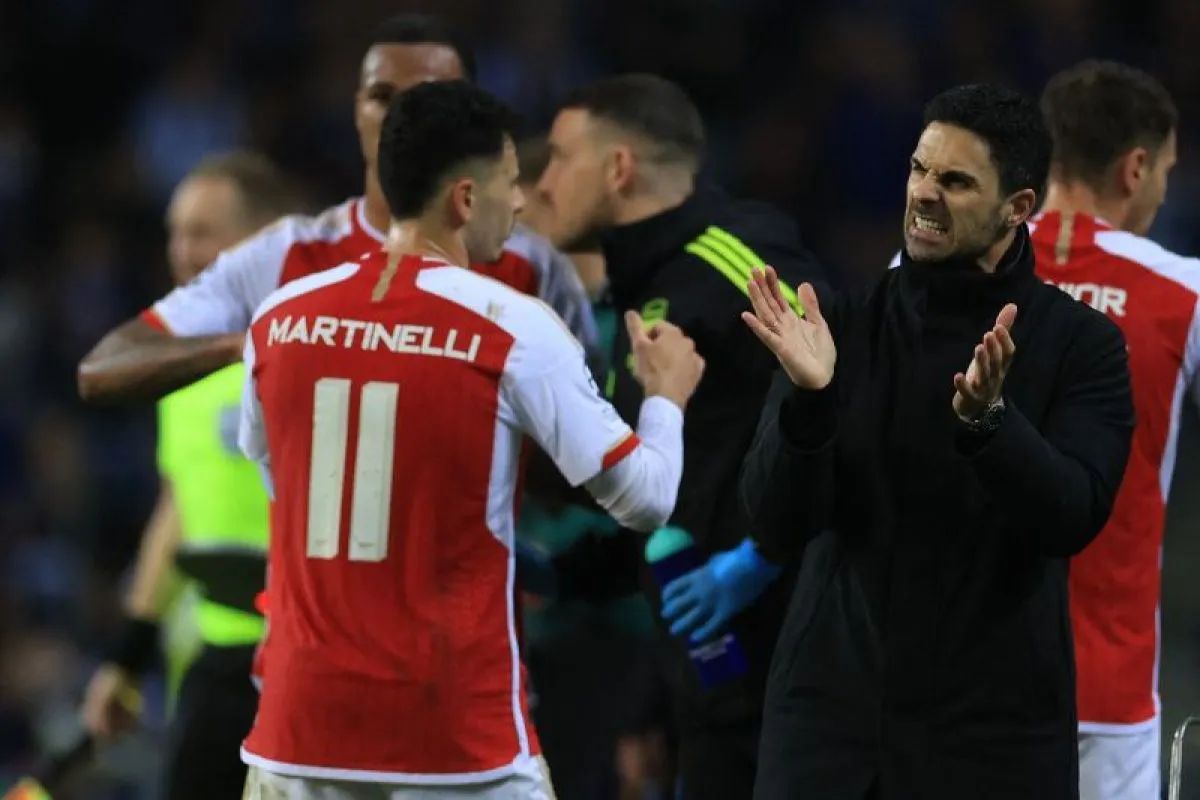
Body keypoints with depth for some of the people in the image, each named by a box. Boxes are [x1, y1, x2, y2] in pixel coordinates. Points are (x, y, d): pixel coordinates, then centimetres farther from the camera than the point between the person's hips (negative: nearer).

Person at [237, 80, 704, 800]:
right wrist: (668, 394, 16)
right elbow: (645, 499, -4)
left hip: (307, 717, 4)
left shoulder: (281, 317, 4)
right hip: (458, 727, -4)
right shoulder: (514, 329, -9)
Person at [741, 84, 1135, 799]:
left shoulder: (1082, 345, -2)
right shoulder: (842, 327, 2)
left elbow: (1073, 518, -15)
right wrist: (808, 399, -21)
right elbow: (778, 528, -4)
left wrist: (985, 418, -31)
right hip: (833, 711, 1)